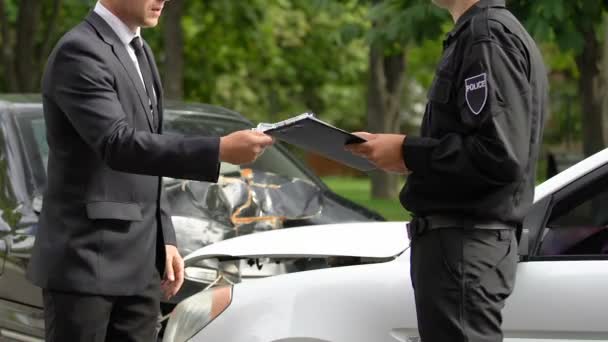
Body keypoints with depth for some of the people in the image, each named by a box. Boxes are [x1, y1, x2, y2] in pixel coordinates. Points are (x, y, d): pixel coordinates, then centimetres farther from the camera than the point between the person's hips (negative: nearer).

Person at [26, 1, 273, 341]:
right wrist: (219, 151, -32)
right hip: (85, 261, -8)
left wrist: (165, 239, 14)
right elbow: (118, 144, -26)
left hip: (138, 264, 8)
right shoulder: (79, 53, -14)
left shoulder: (140, 52, 16)